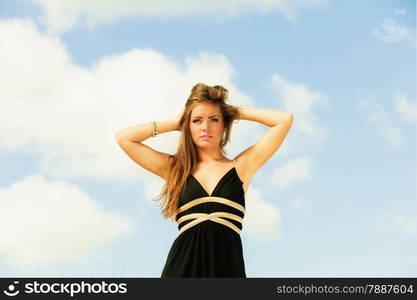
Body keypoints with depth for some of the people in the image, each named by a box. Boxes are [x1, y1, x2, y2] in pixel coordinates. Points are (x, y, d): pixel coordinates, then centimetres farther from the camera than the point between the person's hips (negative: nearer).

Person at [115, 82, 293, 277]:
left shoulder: (241, 166, 9)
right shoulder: (176, 168, 13)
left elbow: (285, 119, 6)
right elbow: (123, 138, 12)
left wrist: (235, 112, 14)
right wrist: (174, 123, 15)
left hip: (227, 267, -1)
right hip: (182, 267, 1)